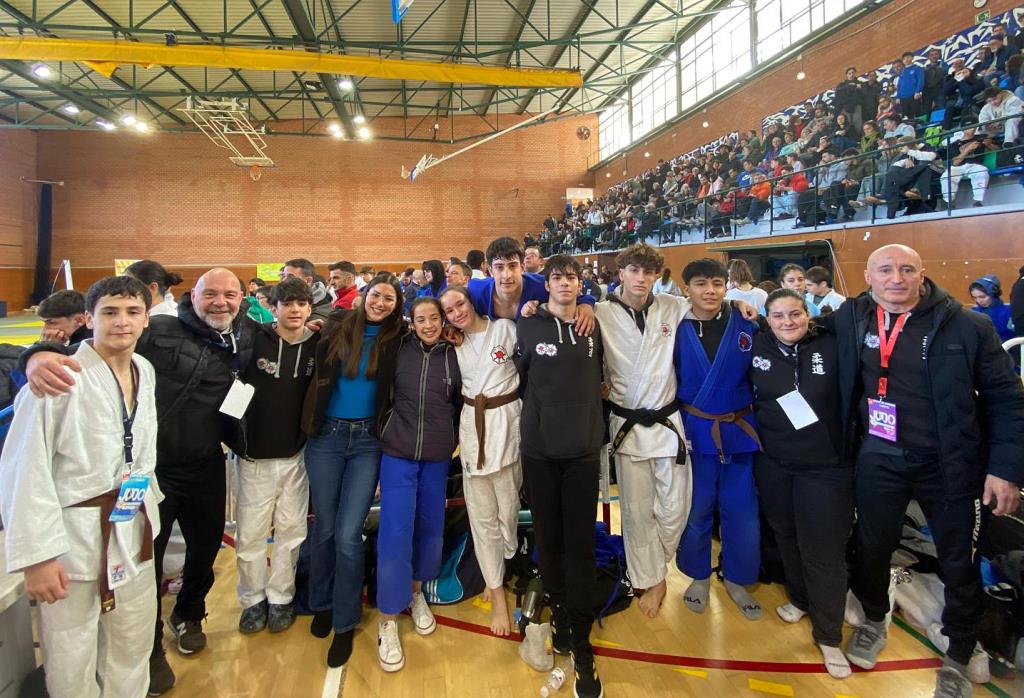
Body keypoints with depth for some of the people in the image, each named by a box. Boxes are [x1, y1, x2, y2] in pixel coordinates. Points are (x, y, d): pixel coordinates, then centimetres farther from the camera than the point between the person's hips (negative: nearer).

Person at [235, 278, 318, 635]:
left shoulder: (318, 346, -1)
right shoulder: (255, 341, -6)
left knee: (291, 531, 9)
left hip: (296, 455, 1)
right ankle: (253, 599, 25)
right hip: (255, 455, -1)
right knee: (250, 534, 5)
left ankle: (281, 597, 26)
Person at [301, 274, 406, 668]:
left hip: (368, 440, -1)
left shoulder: (398, 337, 0)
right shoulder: (337, 326, 0)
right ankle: (321, 604, 36)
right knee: (323, 528, 11)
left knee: (348, 535, -4)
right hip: (326, 435, 1)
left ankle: (345, 624, 16)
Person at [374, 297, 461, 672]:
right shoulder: (398, 350, -3)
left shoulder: (454, 355, 0)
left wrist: (448, 435, 9)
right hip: (398, 451, -2)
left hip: (437, 455, 2)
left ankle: (416, 591, 36)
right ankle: (388, 619, 6)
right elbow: (382, 393, 6)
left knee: (430, 526, 12)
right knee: (395, 531, -5)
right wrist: (384, 431, 6)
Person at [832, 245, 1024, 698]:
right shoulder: (850, 317, -3)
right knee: (872, 547, 18)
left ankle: (958, 656, 36)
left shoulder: (966, 326, -10)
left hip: (947, 464, -2)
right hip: (877, 459, 2)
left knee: (958, 563, 12)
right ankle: (873, 622, 45)